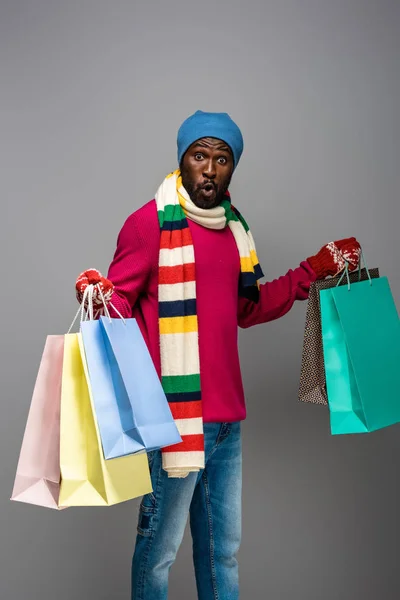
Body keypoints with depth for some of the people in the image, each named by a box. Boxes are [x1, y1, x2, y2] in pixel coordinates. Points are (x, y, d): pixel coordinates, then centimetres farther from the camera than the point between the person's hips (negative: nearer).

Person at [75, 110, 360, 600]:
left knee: (223, 541, 18)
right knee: (161, 542, 1)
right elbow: (119, 304, -7)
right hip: (176, 411, -7)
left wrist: (314, 270, 20)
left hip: (227, 413, 7)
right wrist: (100, 296, -30)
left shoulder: (234, 227, 14)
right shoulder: (150, 222, -8)